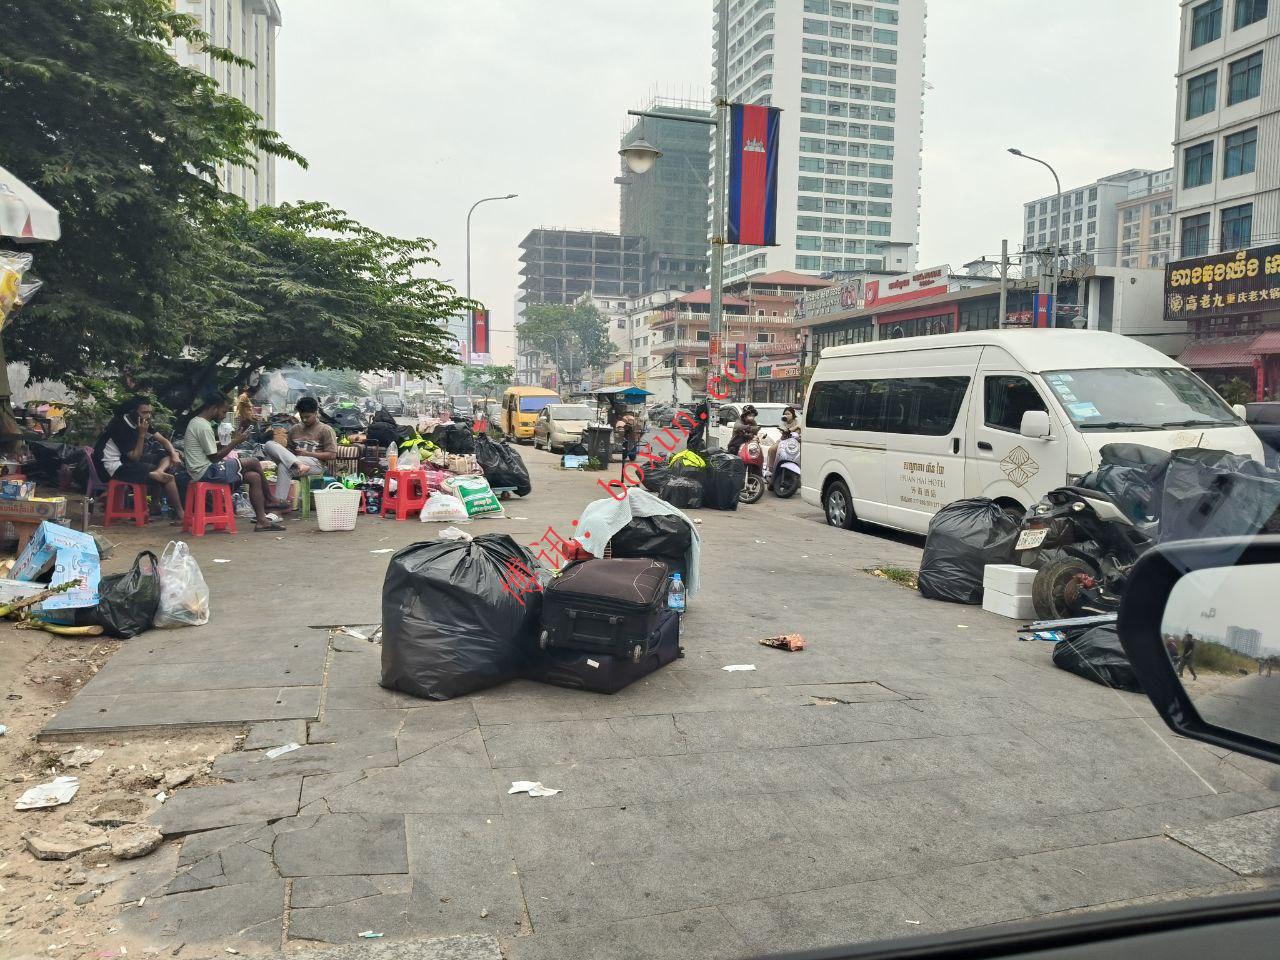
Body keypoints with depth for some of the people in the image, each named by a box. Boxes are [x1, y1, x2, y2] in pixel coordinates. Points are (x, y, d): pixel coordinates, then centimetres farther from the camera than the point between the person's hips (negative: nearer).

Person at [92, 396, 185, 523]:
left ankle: (157, 472, -31)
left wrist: (174, 454, -12)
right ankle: (180, 515, -16)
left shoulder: (141, 422, 4)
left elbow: (163, 440, 6)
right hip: (116, 468, -9)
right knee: (168, 477, -19)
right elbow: (135, 457, -19)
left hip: (128, 460, 9)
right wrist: (142, 434, -22)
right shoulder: (121, 426, -20)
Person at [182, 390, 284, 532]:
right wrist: (235, 442, -9)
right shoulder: (204, 426, -17)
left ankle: (261, 519, -1)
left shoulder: (196, 422, 15)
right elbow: (214, 457, -17)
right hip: (207, 471, -10)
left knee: (254, 477, 2)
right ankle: (268, 502, 4)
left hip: (203, 470, 10)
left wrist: (232, 441, 9)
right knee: (253, 463, -12)